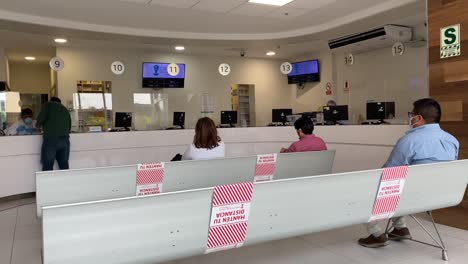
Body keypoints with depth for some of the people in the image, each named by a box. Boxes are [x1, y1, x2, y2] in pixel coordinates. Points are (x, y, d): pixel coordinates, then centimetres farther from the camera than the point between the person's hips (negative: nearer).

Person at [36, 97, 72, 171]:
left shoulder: (48, 105, 11)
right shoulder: (66, 110, 25)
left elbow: (40, 119, -2)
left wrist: (38, 126, 17)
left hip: (51, 139, -5)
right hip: (65, 139, 5)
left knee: (48, 167, -2)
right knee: (64, 166, 8)